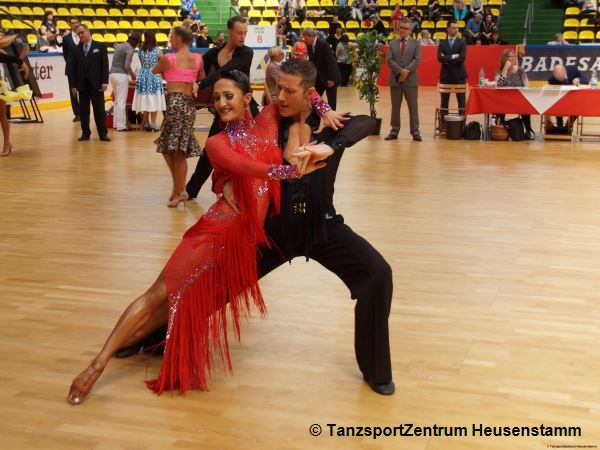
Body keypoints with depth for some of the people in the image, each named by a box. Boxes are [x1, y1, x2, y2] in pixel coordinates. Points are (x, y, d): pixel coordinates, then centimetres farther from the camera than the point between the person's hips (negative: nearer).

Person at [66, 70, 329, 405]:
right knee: (161, 294, -7)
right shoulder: (217, 143, 0)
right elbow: (246, 167, -19)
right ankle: (99, 363, -3)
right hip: (217, 232, -3)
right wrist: (291, 171, -31)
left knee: (191, 301, 7)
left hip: (249, 241, 3)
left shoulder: (268, 122, 8)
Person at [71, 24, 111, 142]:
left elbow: (105, 65, -2)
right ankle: (85, 133, 11)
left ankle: (103, 133, 5)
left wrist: (104, 81, -10)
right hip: (82, 84, 3)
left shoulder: (100, 46, 2)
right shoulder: (76, 49, 9)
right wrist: (74, 85, 3)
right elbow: (74, 68, 8)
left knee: (99, 109, 0)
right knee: (83, 110, 5)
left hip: (96, 84, -3)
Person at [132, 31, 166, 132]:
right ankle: (153, 123, -2)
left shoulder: (140, 51, 2)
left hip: (143, 76, 4)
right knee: (154, 100, 0)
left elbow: (142, 63, 10)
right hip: (154, 77, -4)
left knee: (145, 100, 9)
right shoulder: (157, 51, -8)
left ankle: (146, 123, 13)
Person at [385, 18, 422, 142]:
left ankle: (415, 132, 2)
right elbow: (389, 59, -1)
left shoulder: (416, 43, 6)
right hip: (395, 79, 2)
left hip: (411, 79, -2)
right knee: (395, 107, 6)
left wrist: (407, 71, -17)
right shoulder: (392, 43, 11)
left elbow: (417, 60, -6)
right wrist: (400, 71, -15)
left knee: (413, 107, -1)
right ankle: (394, 131, 12)